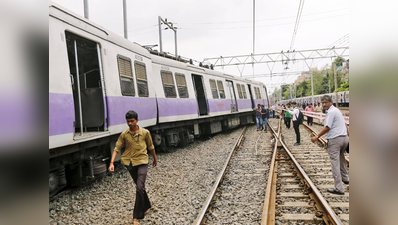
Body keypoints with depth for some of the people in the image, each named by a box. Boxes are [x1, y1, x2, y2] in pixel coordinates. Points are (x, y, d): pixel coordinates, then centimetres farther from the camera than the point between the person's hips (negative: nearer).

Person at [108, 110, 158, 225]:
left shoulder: (145, 132, -5)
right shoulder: (124, 134, -2)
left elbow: (151, 147, 8)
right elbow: (117, 149, -4)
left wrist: (155, 159, 19)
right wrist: (112, 163, -17)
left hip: (142, 162, -3)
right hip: (130, 163, 3)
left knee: (140, 188, -14)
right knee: (140, 187, 18)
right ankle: (146, 206, 41)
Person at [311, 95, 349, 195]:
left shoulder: (331, 112, -13)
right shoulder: (337, 110, 18)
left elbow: (327, 128, -16)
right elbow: (345, 124, 20)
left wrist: (317, 137, -10)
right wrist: (348, 136, 24)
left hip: (335, 139, -10)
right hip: (344, 138, 10)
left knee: (335, 163, -6)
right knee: (341, 158, 29)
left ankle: (339, 188, -5)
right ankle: (345, 178, 44)